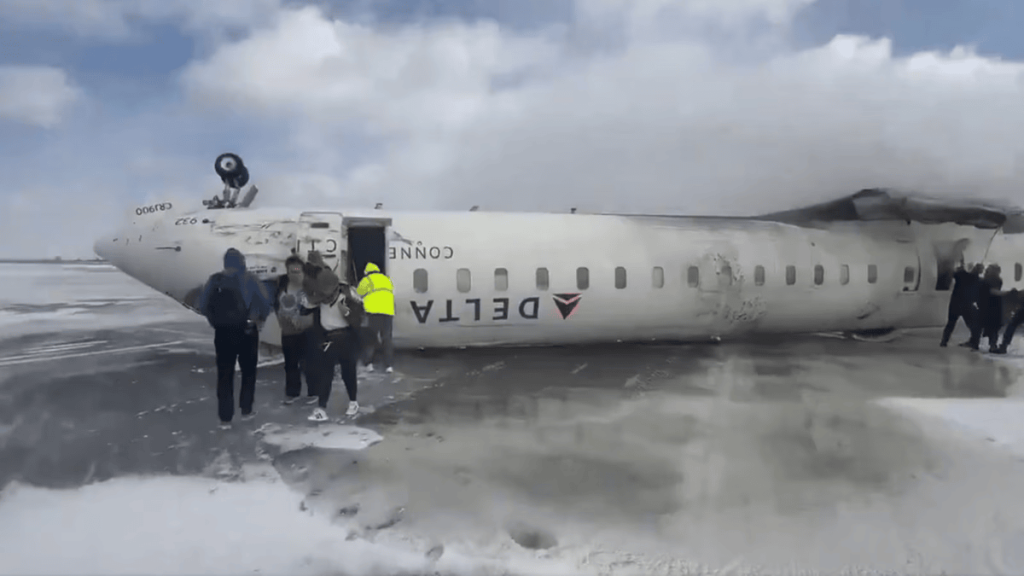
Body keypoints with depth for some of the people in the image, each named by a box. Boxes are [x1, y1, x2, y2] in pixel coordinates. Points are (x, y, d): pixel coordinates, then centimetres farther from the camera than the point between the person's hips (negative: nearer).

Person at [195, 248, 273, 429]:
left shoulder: (214, 280, 2)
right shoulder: (249, 279, -7)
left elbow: (202, 305, 3)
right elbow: (265, 300, -15)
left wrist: (215, 321, 15)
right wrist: (261, 318, 2)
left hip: (223, 332, 2)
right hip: (247, 331, -2)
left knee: (225, 374, 9)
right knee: (248, 370, 17)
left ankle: (225, 417, 8)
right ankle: (246, 410, 22)